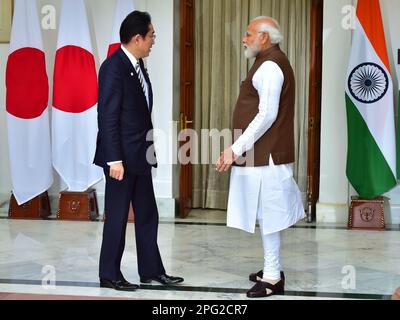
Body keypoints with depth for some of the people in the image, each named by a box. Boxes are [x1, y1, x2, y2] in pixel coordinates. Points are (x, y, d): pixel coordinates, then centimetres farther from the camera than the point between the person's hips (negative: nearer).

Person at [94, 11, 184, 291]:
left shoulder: (138, 64, 10)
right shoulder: (114, 67, -16)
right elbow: (108, 117, -19)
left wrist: (149, 149, 13)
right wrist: (114, 159, -21)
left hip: (140, 155, 9)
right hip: (122, 157, -9)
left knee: (147, 215, 14)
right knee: (118, 216, 2)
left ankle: (151, 270, 25)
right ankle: (109, 275, 15)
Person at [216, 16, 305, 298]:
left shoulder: (269, 65, -15)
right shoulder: (272, 63, 18)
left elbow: (267, 115, -22)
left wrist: (236, 149, -22)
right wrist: (239, 148, 20)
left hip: (265, 156, -10)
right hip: (263, 153, 10)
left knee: (267, 214, -4)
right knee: (267, 214, 16)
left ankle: (273, 278, 2)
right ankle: (272, 270, 26)